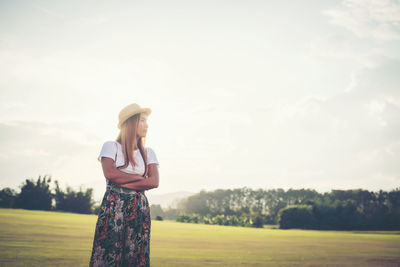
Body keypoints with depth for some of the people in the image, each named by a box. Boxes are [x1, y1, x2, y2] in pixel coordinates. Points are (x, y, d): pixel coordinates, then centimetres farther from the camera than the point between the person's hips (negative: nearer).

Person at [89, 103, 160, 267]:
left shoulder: (148, 153, 15)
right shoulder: (111, 146, 5)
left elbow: (154, 182, 0)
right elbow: (109, 173, -13)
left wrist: (122, 183, -9)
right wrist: (140, 178, -4)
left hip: (139, 209, 4)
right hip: (113, 207, -3)